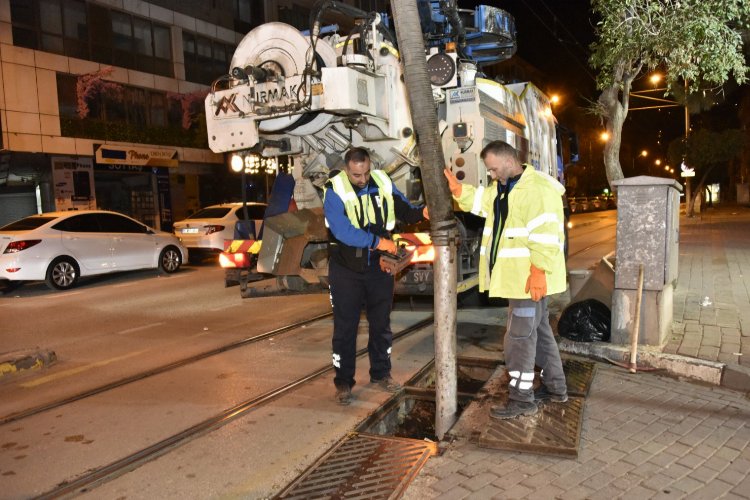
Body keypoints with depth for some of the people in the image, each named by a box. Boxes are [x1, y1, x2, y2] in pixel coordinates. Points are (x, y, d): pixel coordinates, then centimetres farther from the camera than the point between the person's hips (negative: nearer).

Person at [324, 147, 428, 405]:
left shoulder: (383, 182, -2)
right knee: (345, 327, 4)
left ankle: (381, 374, 32)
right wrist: (378, 242, -25)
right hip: (346, 270, -4)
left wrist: (421, 212, -16)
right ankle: (343, 382, 19)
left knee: (381, 323, 15)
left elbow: (403, 209, 6)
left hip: (379, 267, 4)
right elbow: (343, 231, -24)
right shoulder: (335, 191, -14)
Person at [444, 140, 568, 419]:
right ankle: (555, 388, 32)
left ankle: (521, 399, 8)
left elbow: (546, 234, -23)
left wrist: (539, 271, -26)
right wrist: (456, 188, -2)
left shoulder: (538, 188, -17)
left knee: (519, 337, -4)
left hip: (530, 278, -10)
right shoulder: (500, 188, 14)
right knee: (539, 330, 18)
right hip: (516, 276, 10)